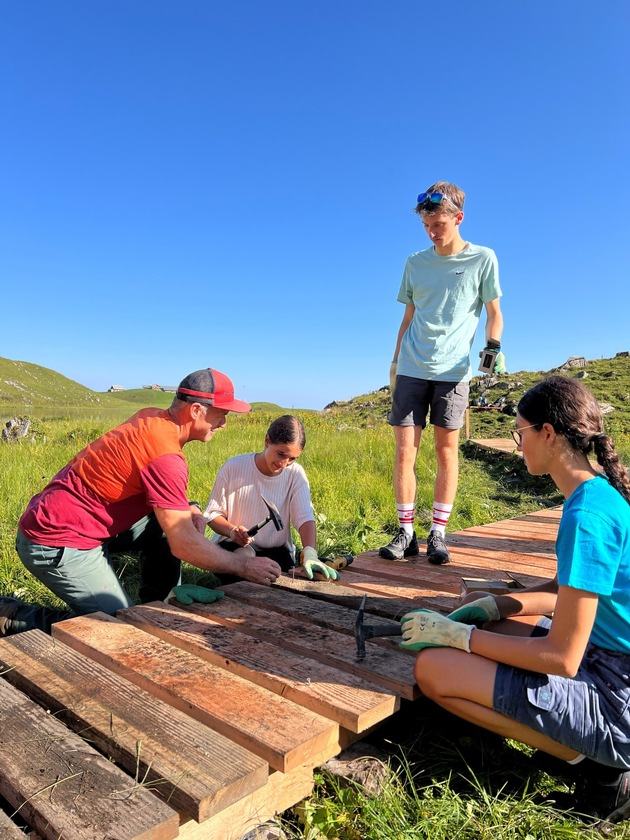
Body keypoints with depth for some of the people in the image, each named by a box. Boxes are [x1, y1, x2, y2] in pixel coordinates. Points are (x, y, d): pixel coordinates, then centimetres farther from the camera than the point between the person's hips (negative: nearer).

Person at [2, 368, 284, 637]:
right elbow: (183, 544, -24)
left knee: (167, 522, 7)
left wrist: (186, 511, -3)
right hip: (57, 544, -9)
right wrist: (244, 566, -14)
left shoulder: (152, 418, 0)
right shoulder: (165, 456, -26)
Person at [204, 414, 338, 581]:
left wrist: (309, 553, -39)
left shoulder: (296, 475, -9)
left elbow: (305, 517, -20)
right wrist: (231, 530, -27)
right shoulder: (234, 467, -13)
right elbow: (212, 514, -5)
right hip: (236, 547, -1)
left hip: (278, 551, 1)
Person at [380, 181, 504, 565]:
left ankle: (438, 534, 10)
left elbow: (494, 313, 6)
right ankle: (406, 533, 6)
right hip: (411, 370, 3)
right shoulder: (416, 263, 11)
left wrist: (494, 345, -13)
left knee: (447, 451, 1)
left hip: (453, 371, -2)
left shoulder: (483, 259, 3)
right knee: (404, 452, -3)